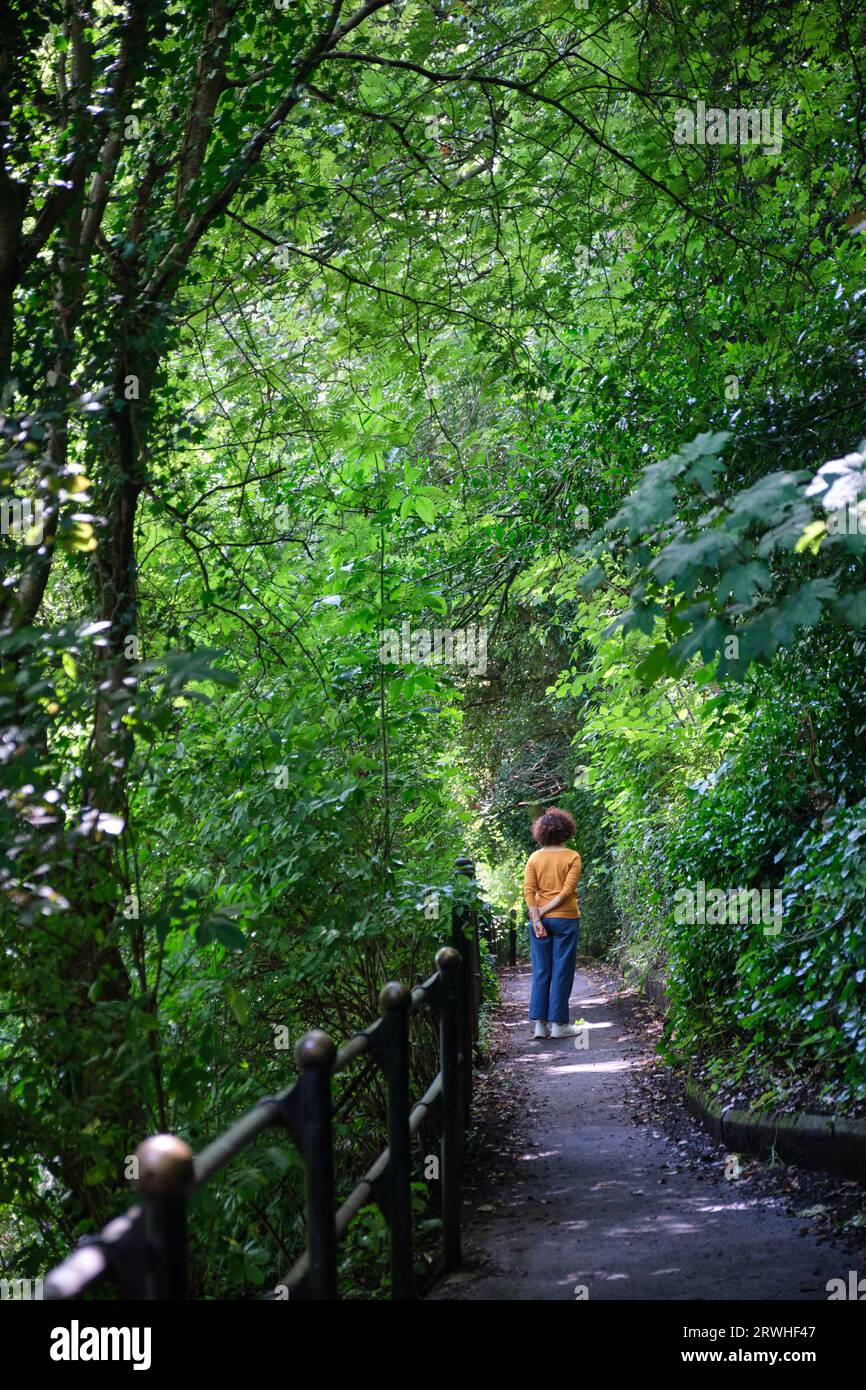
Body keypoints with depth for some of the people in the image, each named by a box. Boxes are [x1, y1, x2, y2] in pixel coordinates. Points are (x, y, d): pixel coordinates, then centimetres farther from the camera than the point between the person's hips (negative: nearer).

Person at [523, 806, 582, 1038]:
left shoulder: (534, 858, 4)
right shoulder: (572, 857, -4)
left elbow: (529, 890, -5)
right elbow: (568, 890, -13)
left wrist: (536, 918, -8)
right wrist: (546, 910, -10)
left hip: (541, 920, 3)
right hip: (566, 919, -3)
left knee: (540, 971, 8)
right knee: (562, 971, 3)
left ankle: (540, 1024, 6)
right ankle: (558, 1023, 4)